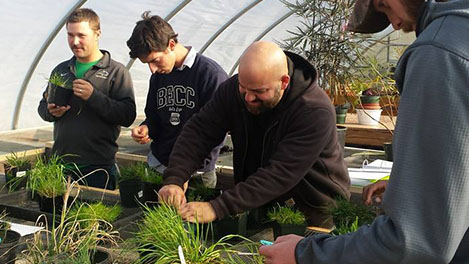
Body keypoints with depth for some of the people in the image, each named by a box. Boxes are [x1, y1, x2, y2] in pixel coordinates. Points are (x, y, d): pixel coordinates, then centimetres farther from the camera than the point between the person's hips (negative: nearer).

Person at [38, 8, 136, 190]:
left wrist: (94, 96, -22)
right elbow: (42, 106, 22)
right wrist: (51, 111, -2)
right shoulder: (60, 70, 14)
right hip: (62, 162, 5)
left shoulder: (116, 71, -3)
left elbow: (128, 116, -13)